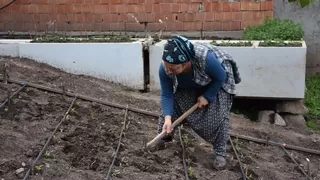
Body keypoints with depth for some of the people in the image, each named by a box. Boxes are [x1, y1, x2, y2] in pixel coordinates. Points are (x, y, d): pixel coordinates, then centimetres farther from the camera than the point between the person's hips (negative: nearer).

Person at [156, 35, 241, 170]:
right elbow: (166, 95, -24)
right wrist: (167, 118, -36)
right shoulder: (164, 68, -33)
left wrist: (207, 97, -23)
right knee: (172, 106, -5)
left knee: (217, 116, -15)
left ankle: (220, 153, -3)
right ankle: (162, 139, 14)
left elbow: (220, 78, -25)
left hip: (217, 81, -3)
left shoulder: (205, 58, -45)